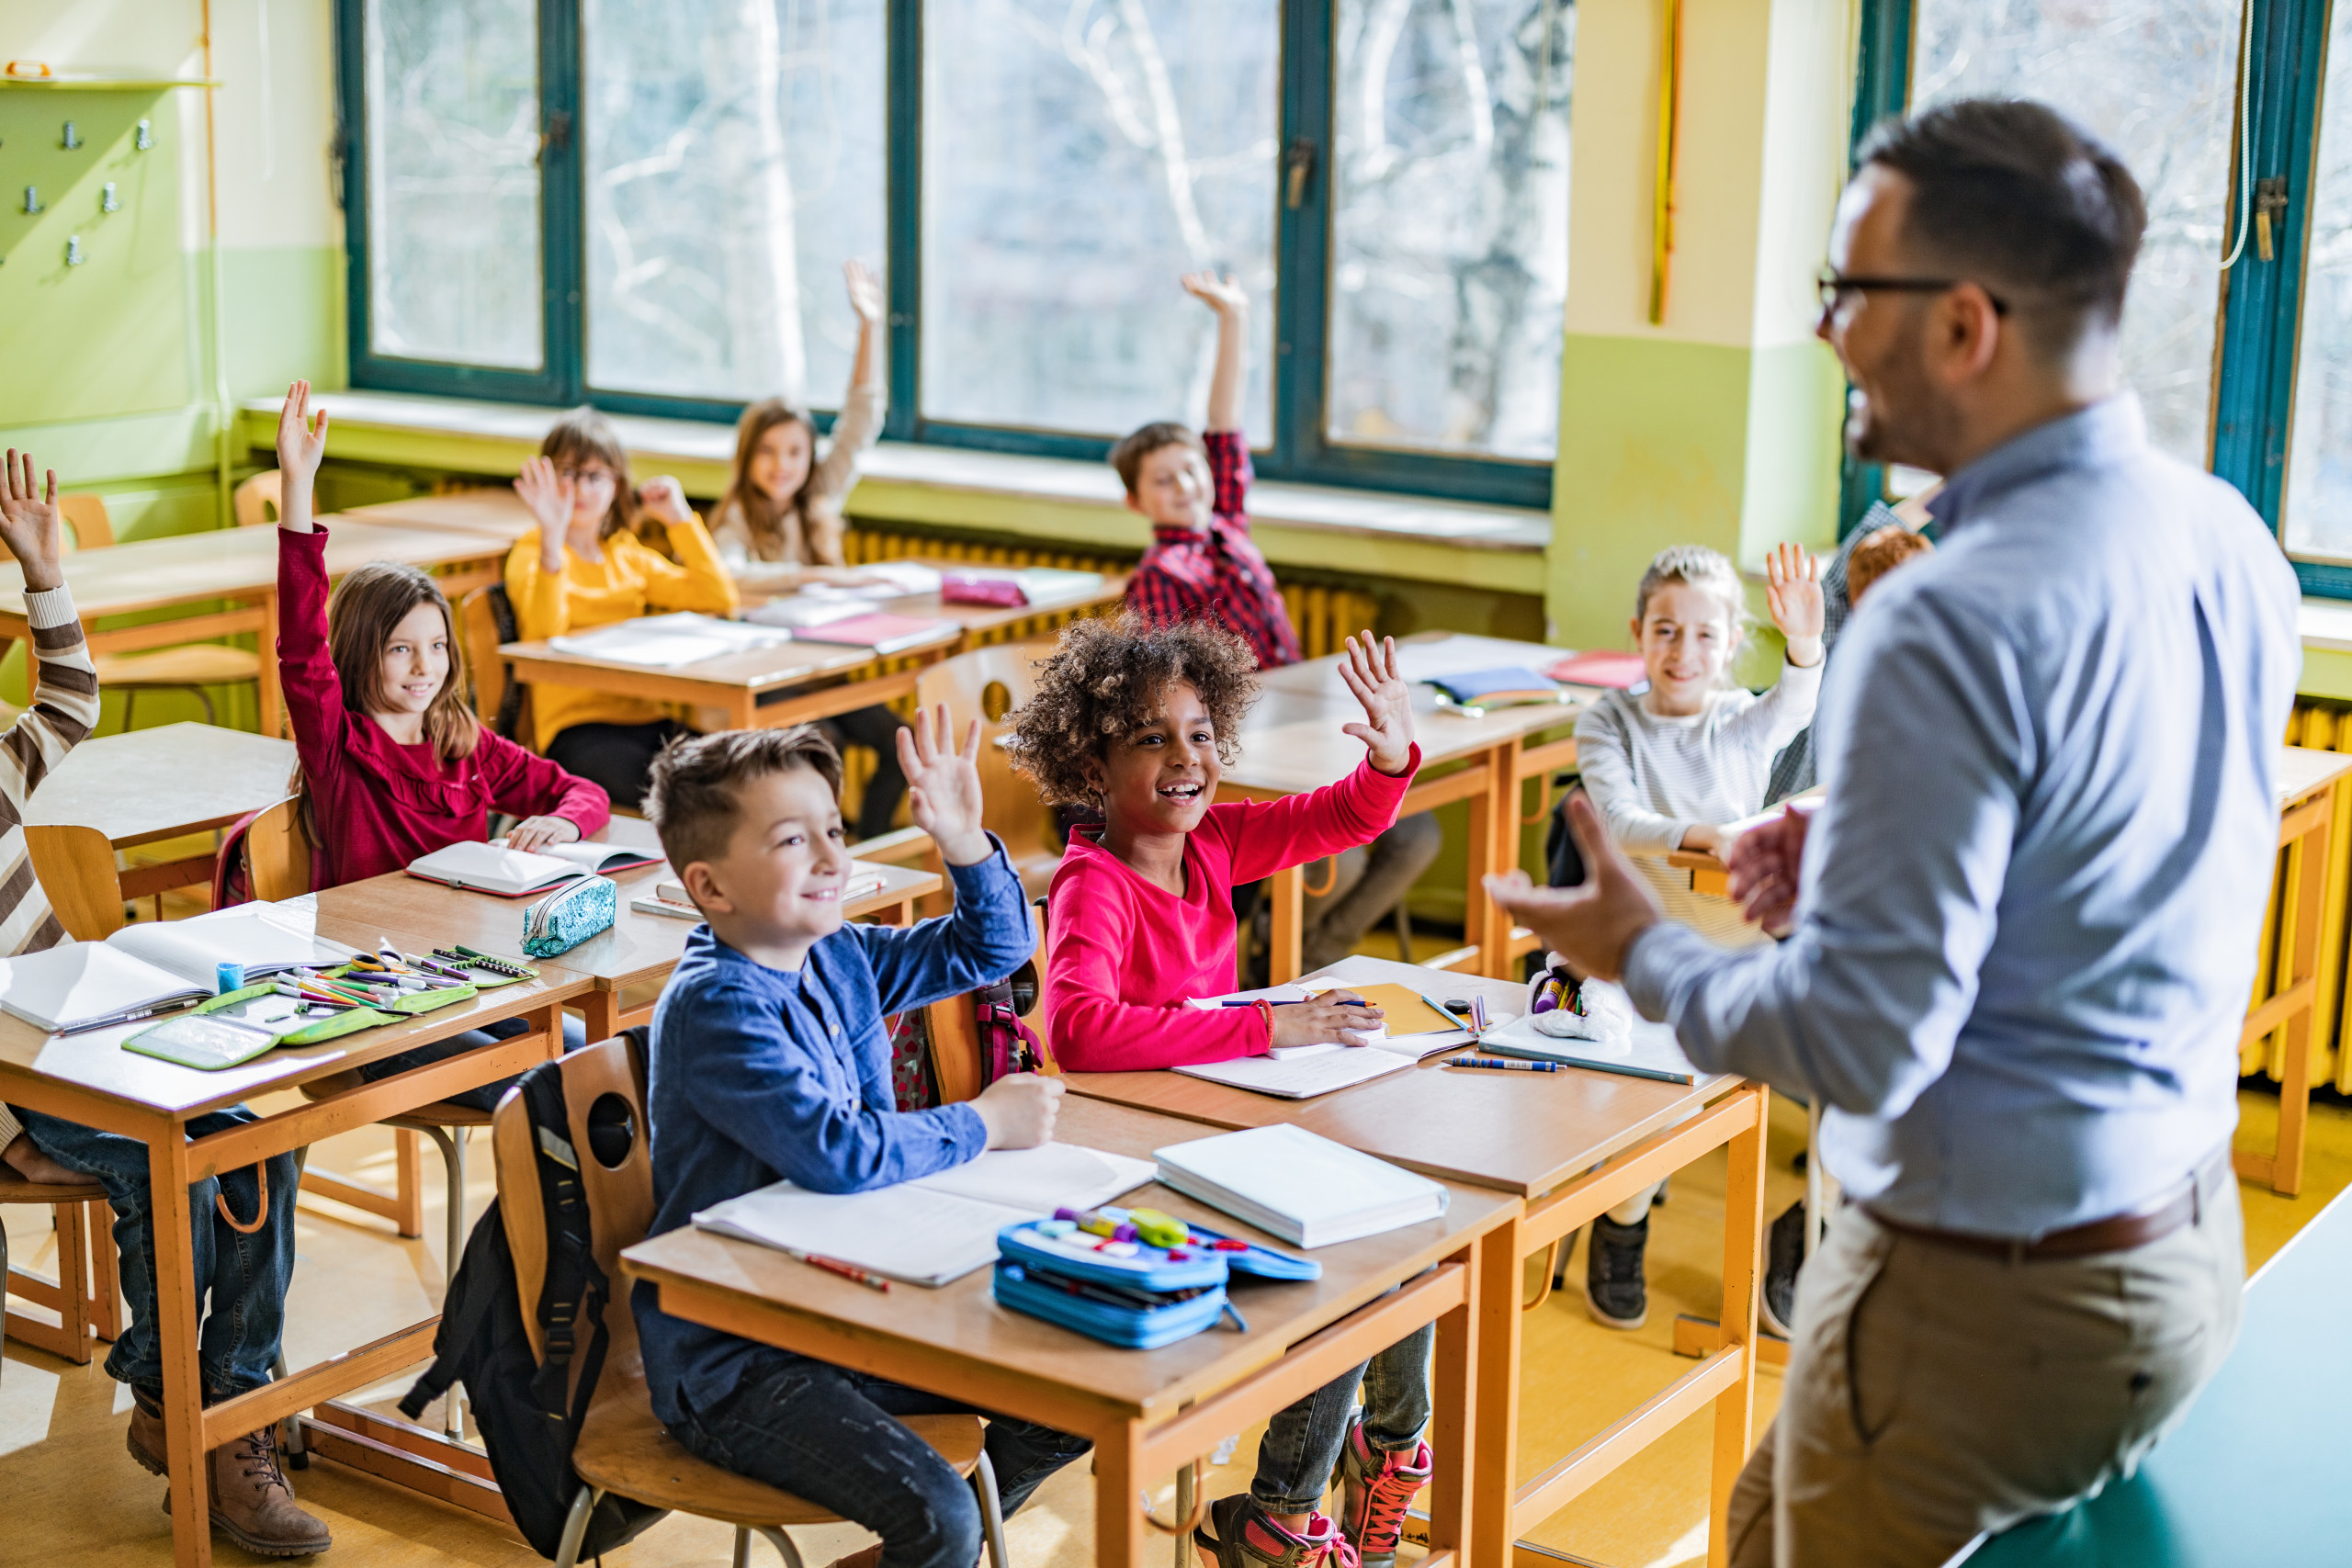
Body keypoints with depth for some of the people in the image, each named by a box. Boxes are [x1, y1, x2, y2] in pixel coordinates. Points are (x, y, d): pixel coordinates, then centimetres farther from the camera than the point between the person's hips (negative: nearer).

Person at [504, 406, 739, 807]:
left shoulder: (628, 556, 21)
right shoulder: (533, 554, 5)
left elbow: (720, 599, 12)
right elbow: (545, 632, -16)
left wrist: (680, 518, 10)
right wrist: (552, 537, -24)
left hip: (648, 719, 5)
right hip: (578, 728, -5)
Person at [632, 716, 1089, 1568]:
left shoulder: (838, 958, 4)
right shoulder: (713, 1004, -21)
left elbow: (990, 948, 16)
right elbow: (838, 1152, -31)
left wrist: (964, 840, -2)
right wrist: (985, 1123, -17)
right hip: (731, 1363, -8)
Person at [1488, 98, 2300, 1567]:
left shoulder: (1950, 628, -27)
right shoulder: (2230, 541, 0)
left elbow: (1863, 1042, -25)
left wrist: (1644, 953, -8)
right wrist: (1861, 862, 9)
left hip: (1995, 1304, -9)